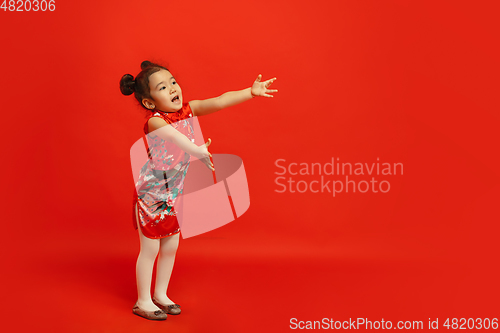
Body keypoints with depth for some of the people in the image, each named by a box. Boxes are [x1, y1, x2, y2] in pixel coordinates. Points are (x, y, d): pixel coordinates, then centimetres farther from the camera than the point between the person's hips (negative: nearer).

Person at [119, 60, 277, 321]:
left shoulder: (188, 109, -3)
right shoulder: (154, 121, -23)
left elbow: (219, 102, -12)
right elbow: (175, 137, -42)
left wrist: (251, 92, -22)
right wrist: (198, 151, -58)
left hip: (174, 192, 7)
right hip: (151, 193, -7)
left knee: (171, 246, 15)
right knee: (150, 248, 3)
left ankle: (160, 295, 33)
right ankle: (143, 302, 20)